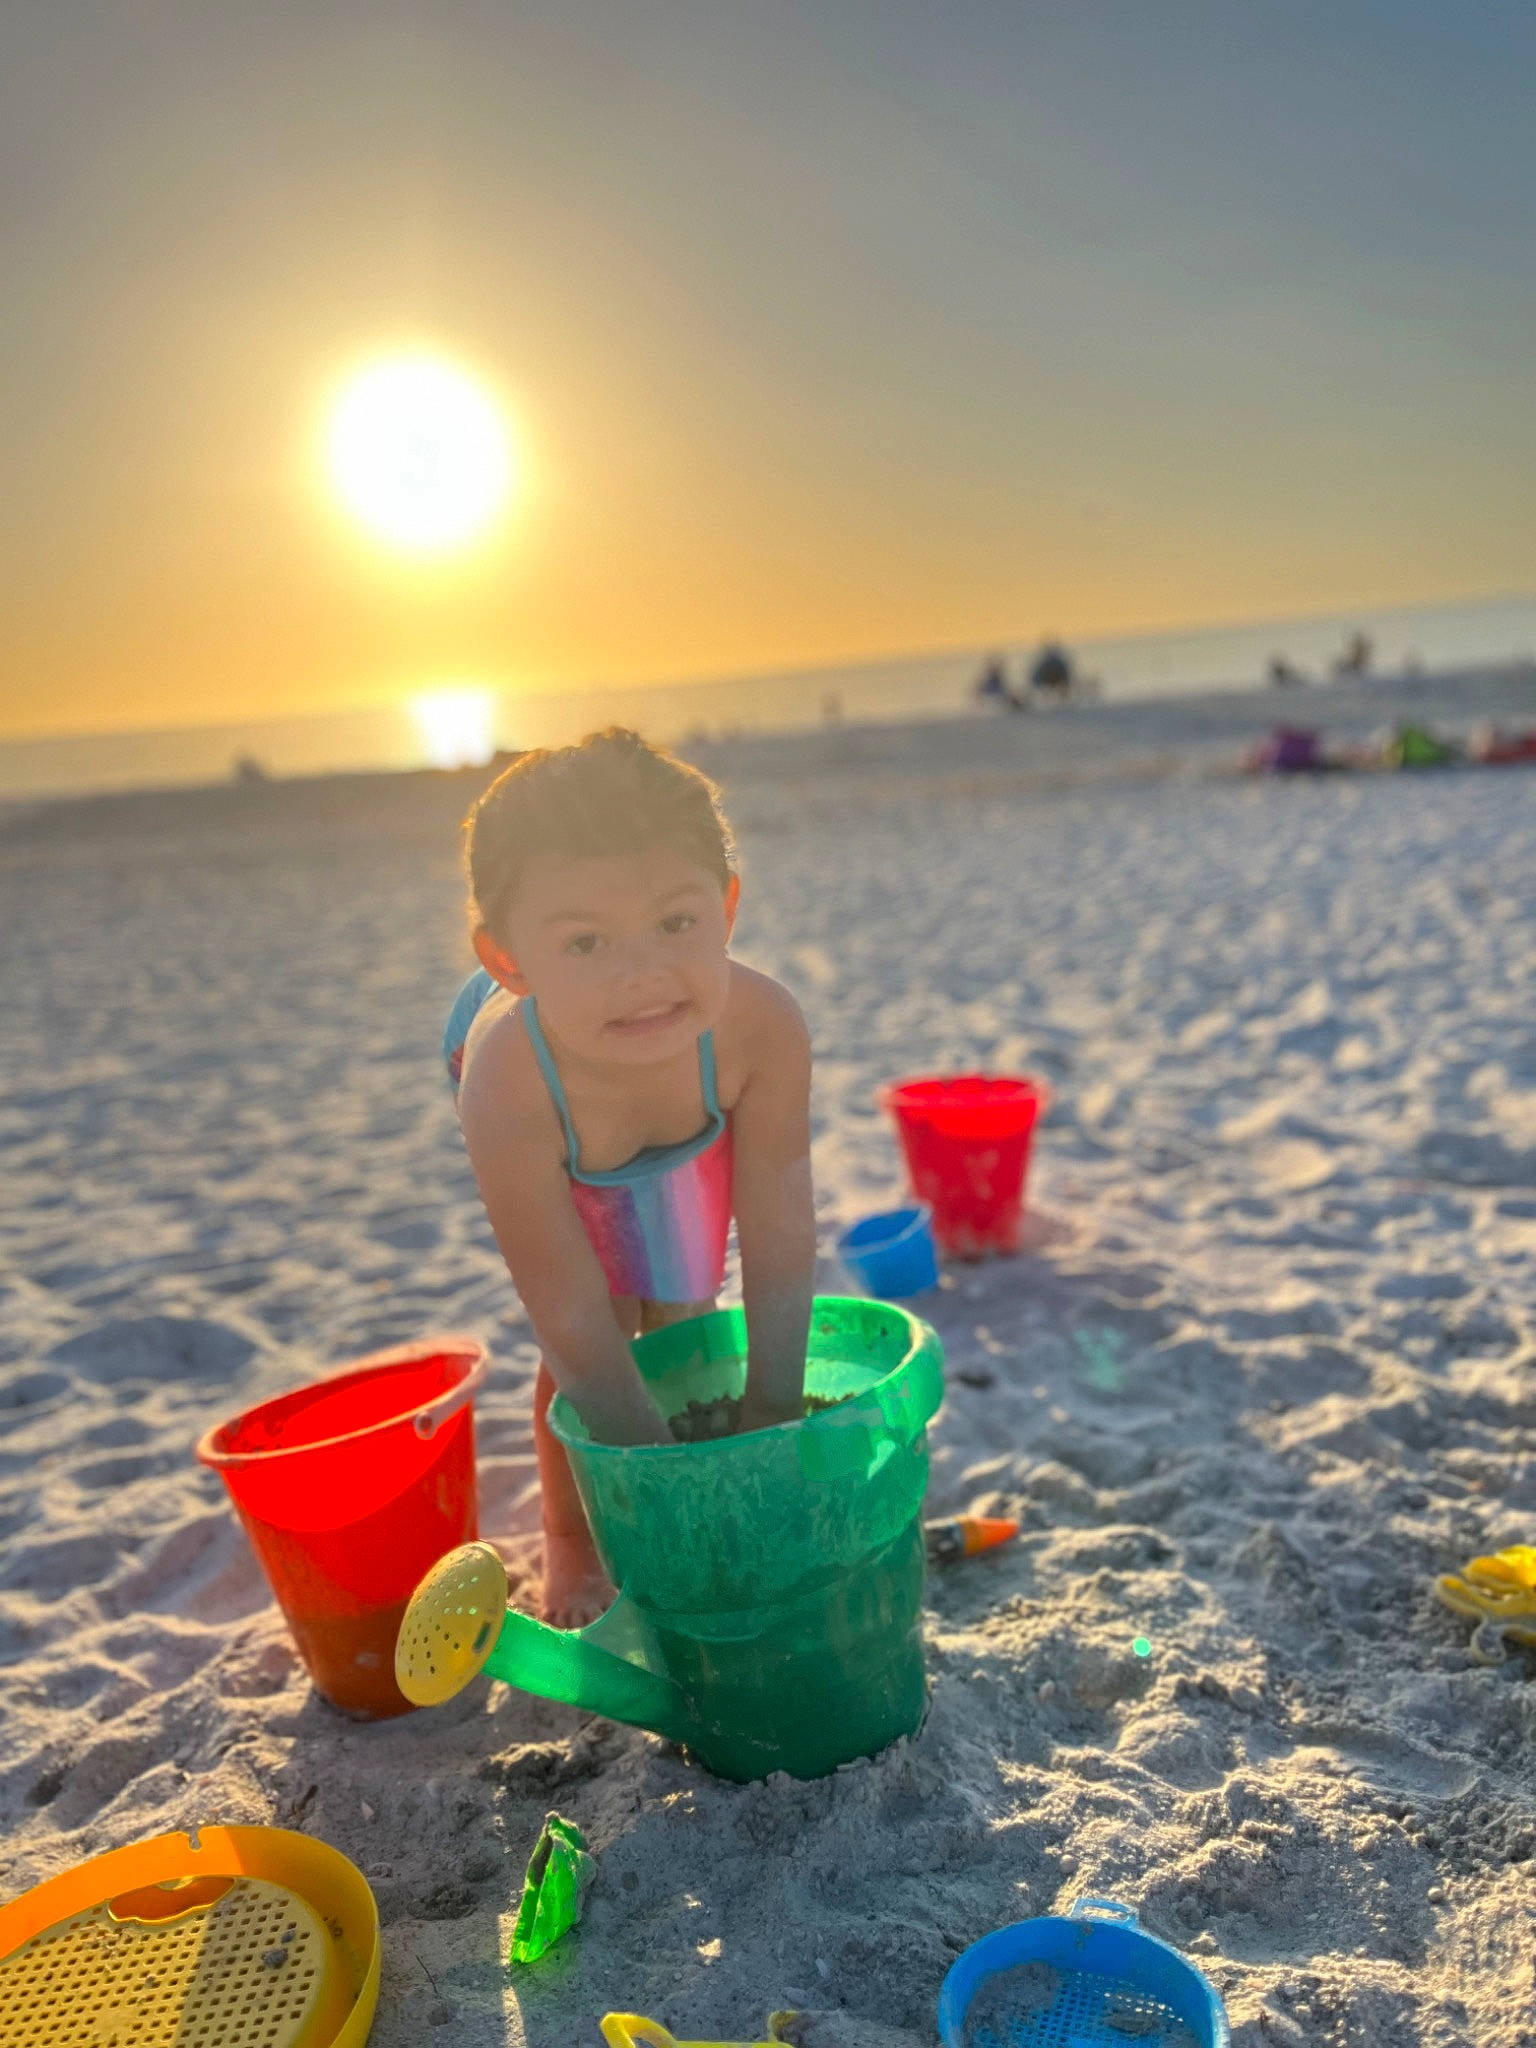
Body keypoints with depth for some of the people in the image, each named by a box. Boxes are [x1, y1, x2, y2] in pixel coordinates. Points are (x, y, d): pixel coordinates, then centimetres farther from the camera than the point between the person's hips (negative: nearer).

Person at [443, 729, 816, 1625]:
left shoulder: (764, 1027, -44)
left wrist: (771, 1412, -23)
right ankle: (574, 1542, 20)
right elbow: (576, 1324, -37)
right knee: (608, 1327, -6)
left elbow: (779, 1237, -31)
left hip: (687, 1114, 2)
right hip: (549, 1120, -2)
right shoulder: (507, 1088, -47)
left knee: (681, 1313, 6)